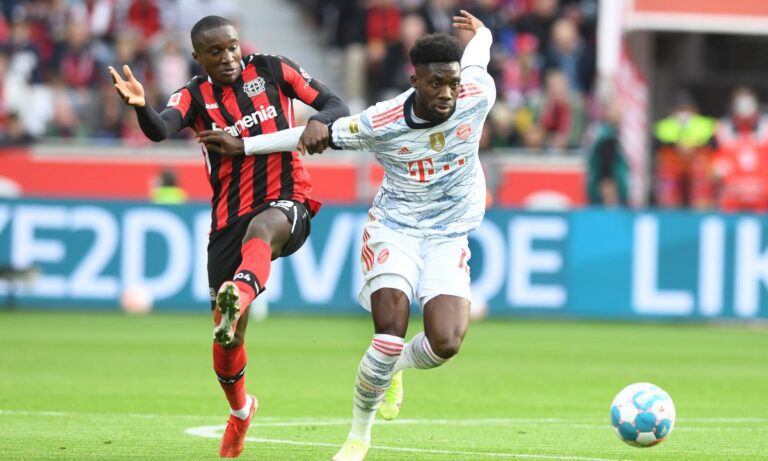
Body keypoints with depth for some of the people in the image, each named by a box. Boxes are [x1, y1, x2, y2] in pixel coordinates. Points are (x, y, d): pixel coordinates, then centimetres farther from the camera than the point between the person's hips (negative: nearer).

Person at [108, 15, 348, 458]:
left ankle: (239, 296, -69)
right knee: (227, 335, 5)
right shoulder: (195, 97, 1)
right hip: (229, 219, 2)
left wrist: (320, 123, -22)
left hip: (286, 203, -2)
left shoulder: (272, 70, 2)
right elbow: (161, 130, -21)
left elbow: (335, 104, 2)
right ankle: (239, 409, 32)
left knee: (261, 228, -40)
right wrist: (140, 106, -44)